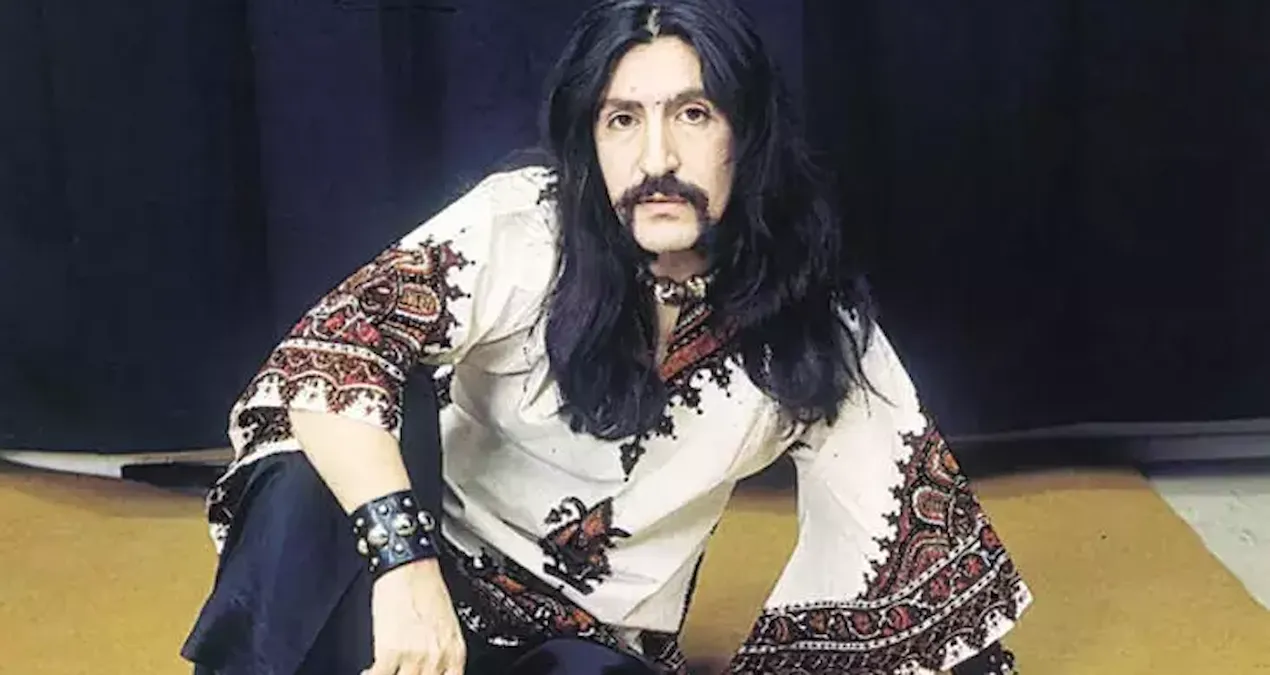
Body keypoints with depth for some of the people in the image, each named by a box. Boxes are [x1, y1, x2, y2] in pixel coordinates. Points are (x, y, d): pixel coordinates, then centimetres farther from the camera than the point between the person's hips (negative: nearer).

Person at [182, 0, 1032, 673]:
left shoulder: (806, 315, -8)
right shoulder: (522, 224, -17)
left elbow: (913, 505, 0)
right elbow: (330, 351, -29)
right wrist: (406, 557, -41)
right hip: (443, 570, -2)